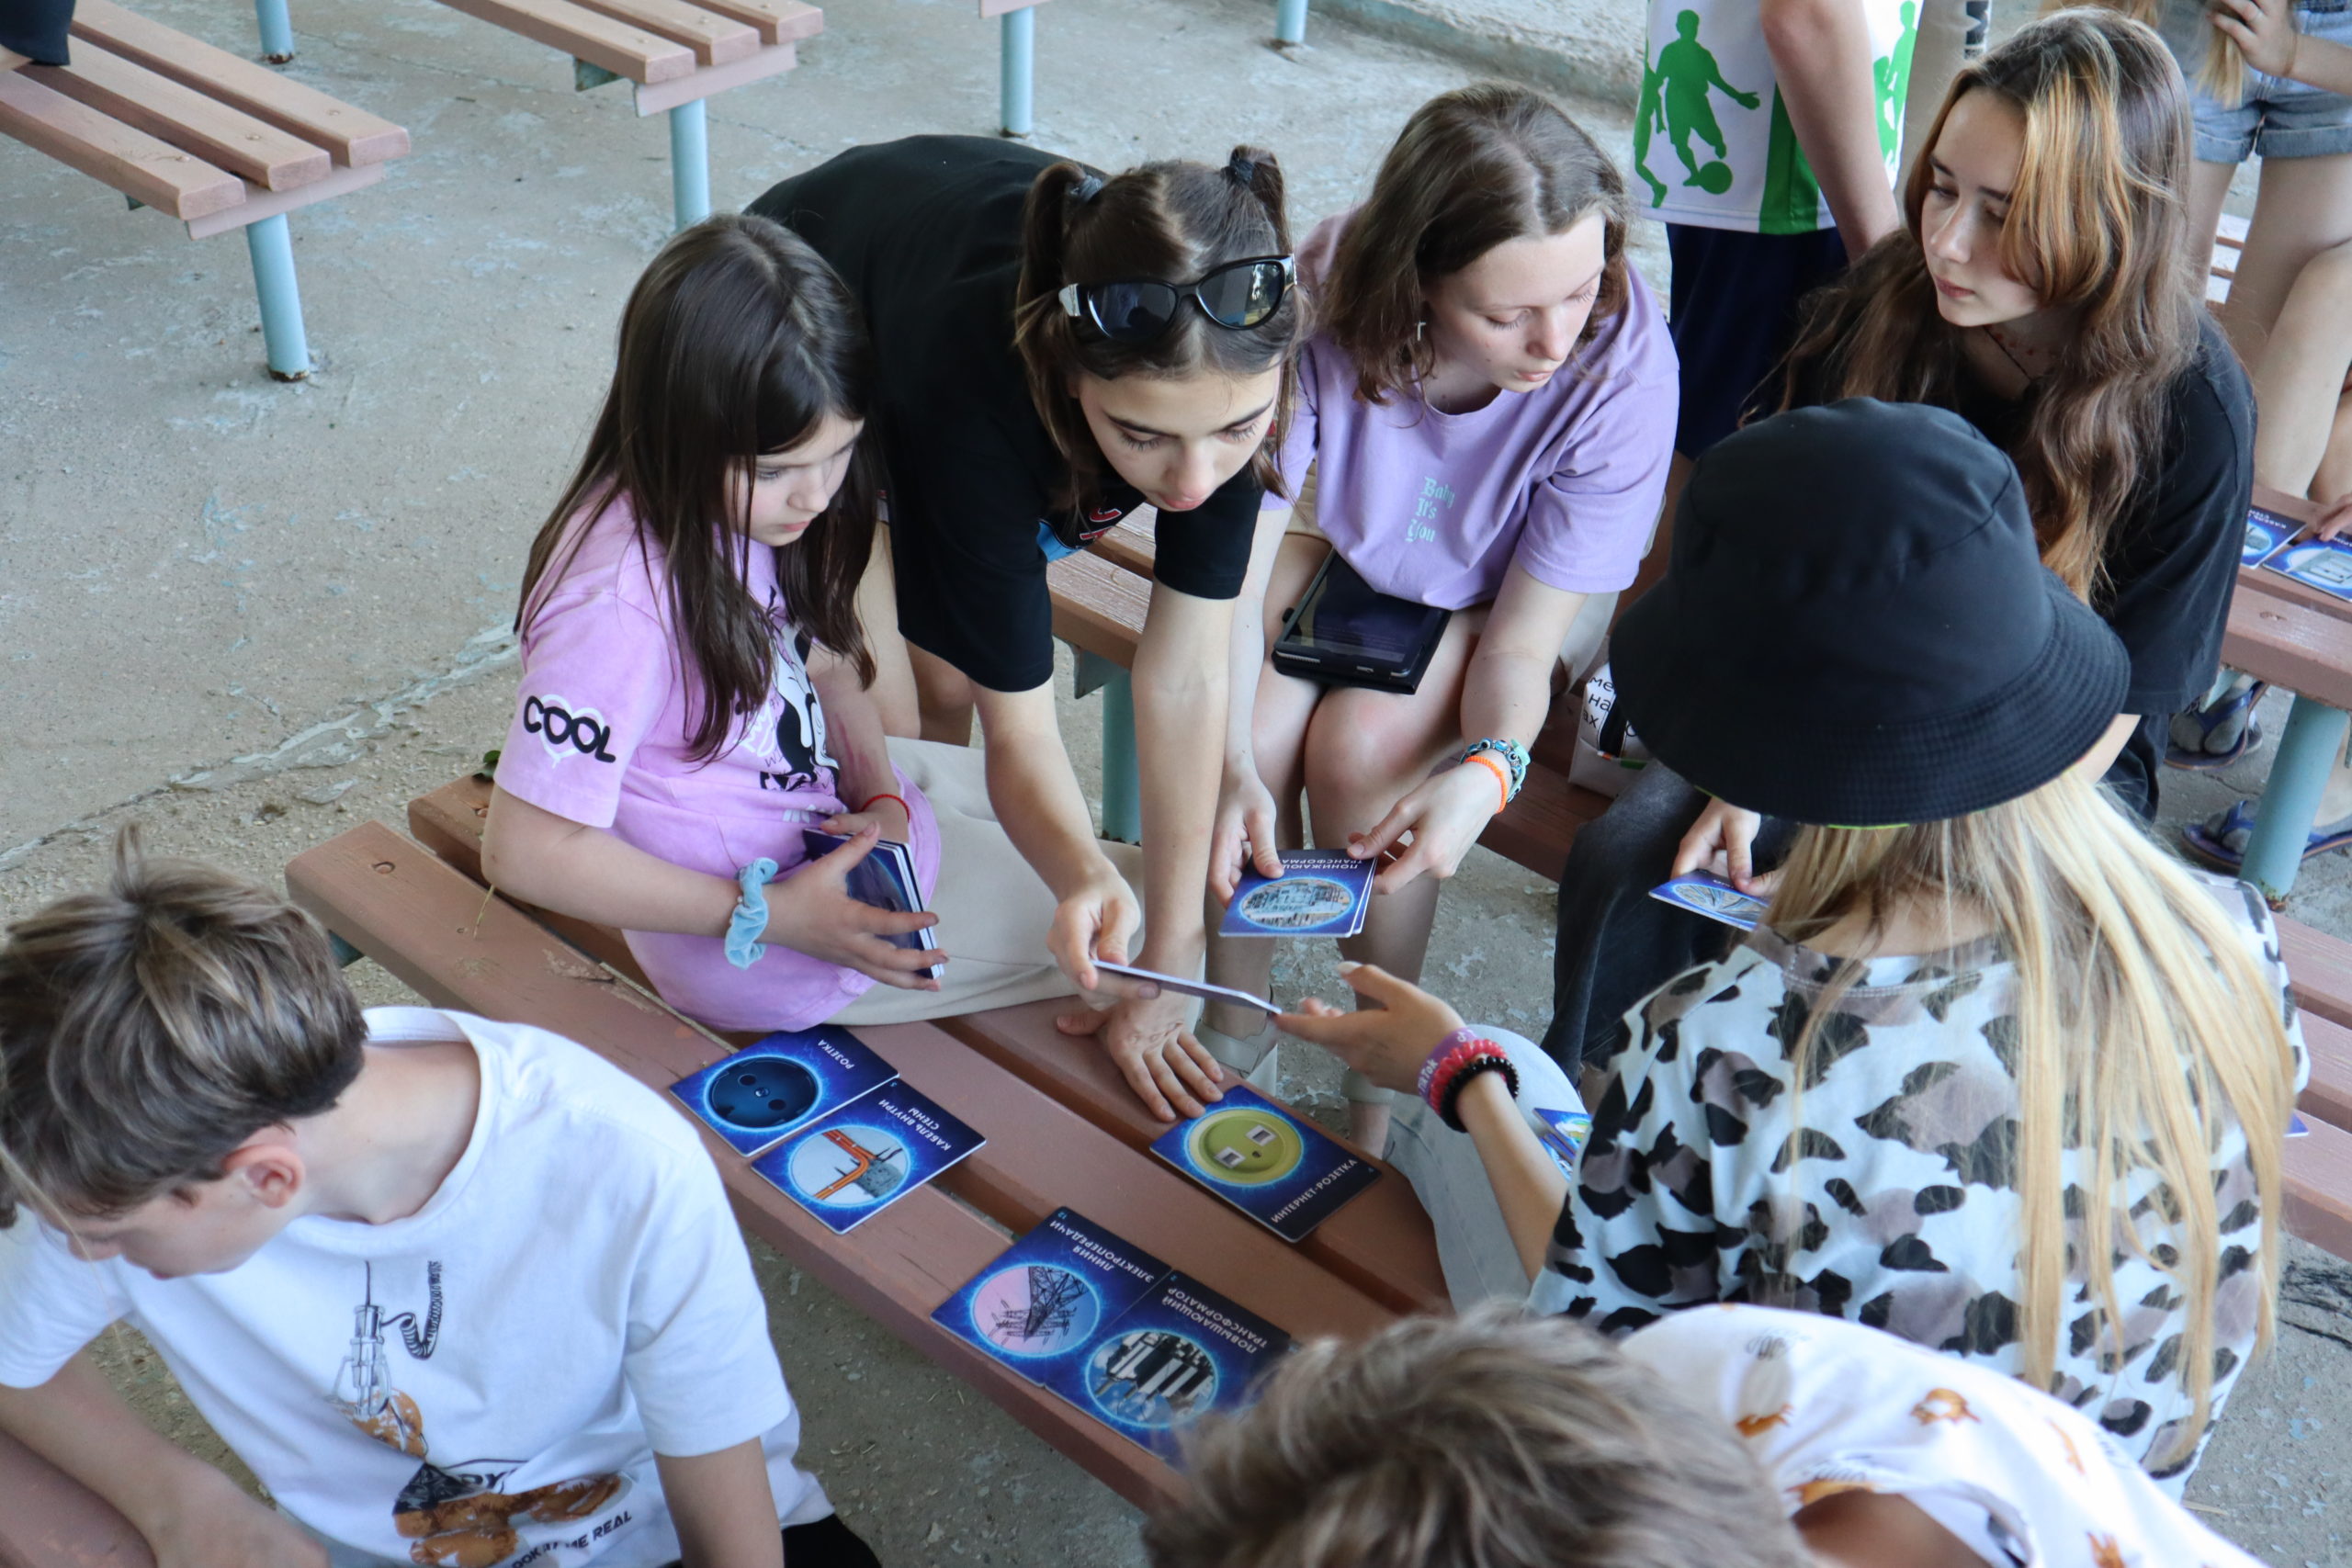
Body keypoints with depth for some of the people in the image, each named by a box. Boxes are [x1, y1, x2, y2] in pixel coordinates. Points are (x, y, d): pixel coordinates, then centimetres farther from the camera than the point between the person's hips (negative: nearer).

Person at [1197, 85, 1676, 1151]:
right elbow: (1234, 564, -27)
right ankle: (1235, 1016, 1)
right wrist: (1233, 767, -41)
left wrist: (1489, 767, -47)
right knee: (1253, 720, -24)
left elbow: (1521, 640, -26)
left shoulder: (1624, 368, -34)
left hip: (1504, 592, -1)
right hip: (1342, 546, 2)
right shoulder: (1324, 299, -32)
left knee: (1362, 745, -26)